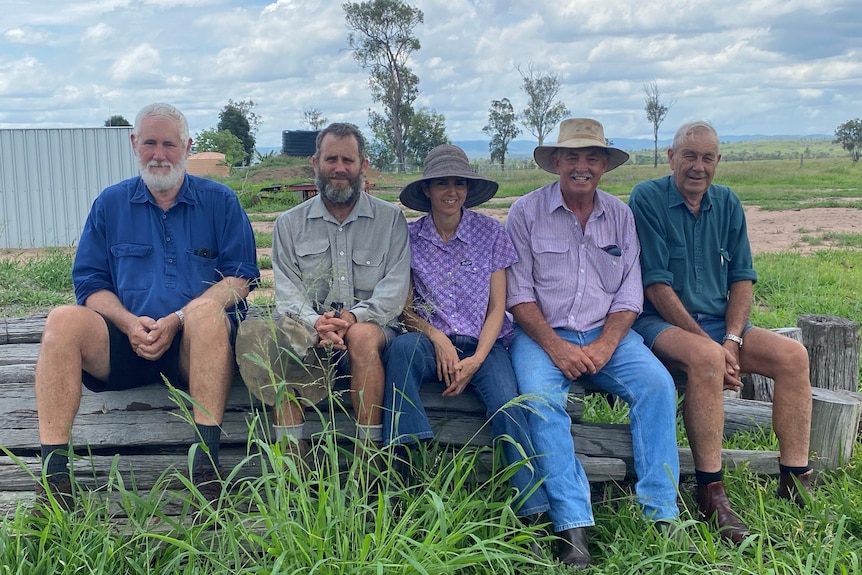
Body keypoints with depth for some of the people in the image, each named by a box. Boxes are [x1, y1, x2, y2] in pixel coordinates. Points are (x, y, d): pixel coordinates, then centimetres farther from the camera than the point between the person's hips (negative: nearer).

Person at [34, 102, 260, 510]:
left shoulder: (219, 201, 9)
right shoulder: (110, 204, 15)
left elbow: (241, 278, 0)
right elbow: (90, 282, 11)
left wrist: (177, 320, -14)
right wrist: (129, 323, -11)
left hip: (196, 345, -2)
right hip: (126, 344, 2)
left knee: (207, 313, -35)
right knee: (64, 320, -26)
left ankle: (206, 467, -36)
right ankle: (53, 476, -26)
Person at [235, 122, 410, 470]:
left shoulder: (390, 219, 9)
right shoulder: (289, 224, 14)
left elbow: (395, 289, -2)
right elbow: (287, 291, 2)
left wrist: (354, 317, -21)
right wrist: (315, 322, -20)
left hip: (371, 327, -1)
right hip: (309, 335, 1)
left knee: (363, 336, -36)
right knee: (265, 335, -30)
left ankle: (368, 456, -29)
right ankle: (292, 457, -29)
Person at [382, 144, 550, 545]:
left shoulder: (490, 232, 4)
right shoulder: (409, 237, 5)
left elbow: (497, 307, 2)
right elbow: (401, 307, 6)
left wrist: (477, 359, -11)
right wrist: (437, 337, -13)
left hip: (484, 345, 0)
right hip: (431, 342, 1)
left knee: (507, 405, -29)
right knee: (401, 347, -34)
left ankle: (530, 517, -26)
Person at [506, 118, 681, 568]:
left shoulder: (620, 215, 9)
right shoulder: (526, 212, 0)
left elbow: (629, 294, 5)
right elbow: (518, 295, -5)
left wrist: (604, 347, -12)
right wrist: (556, 347, -17)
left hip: (607, 334, 3)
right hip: (543, 333, -3)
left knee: (657, 383, -22)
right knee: (541, 397, -31)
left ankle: (662, 515, -18)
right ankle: (573, 526, -30)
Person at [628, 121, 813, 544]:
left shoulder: (727, 204, 10)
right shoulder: (648, 198, -7)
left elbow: (742, 280, 6)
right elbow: (656, 286, -14)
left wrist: (731, 340, -11)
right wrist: (711, 344, -18)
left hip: (718, 321, 6)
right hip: (659, 321, -6)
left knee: (793, 356, -14)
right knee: (706, 357, -35)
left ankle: (795, 485, -7)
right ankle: (711, 493, -27)